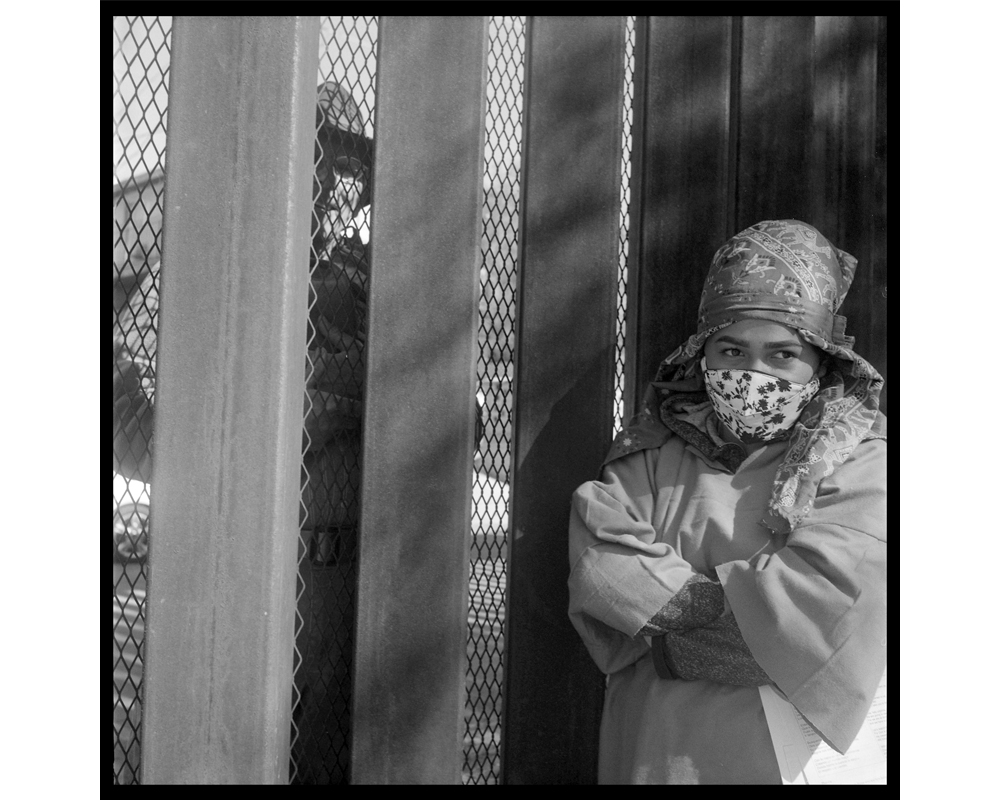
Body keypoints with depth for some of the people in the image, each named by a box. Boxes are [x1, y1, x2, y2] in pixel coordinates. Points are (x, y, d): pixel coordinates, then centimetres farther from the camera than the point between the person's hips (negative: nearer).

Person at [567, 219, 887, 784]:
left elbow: (825, 595, -22)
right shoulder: (656, 455, 0)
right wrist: (718, 598, -20)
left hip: (789, 752, -2)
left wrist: (670, 643, -16)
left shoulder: (859, 463, -8)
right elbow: (597, 564, -12)